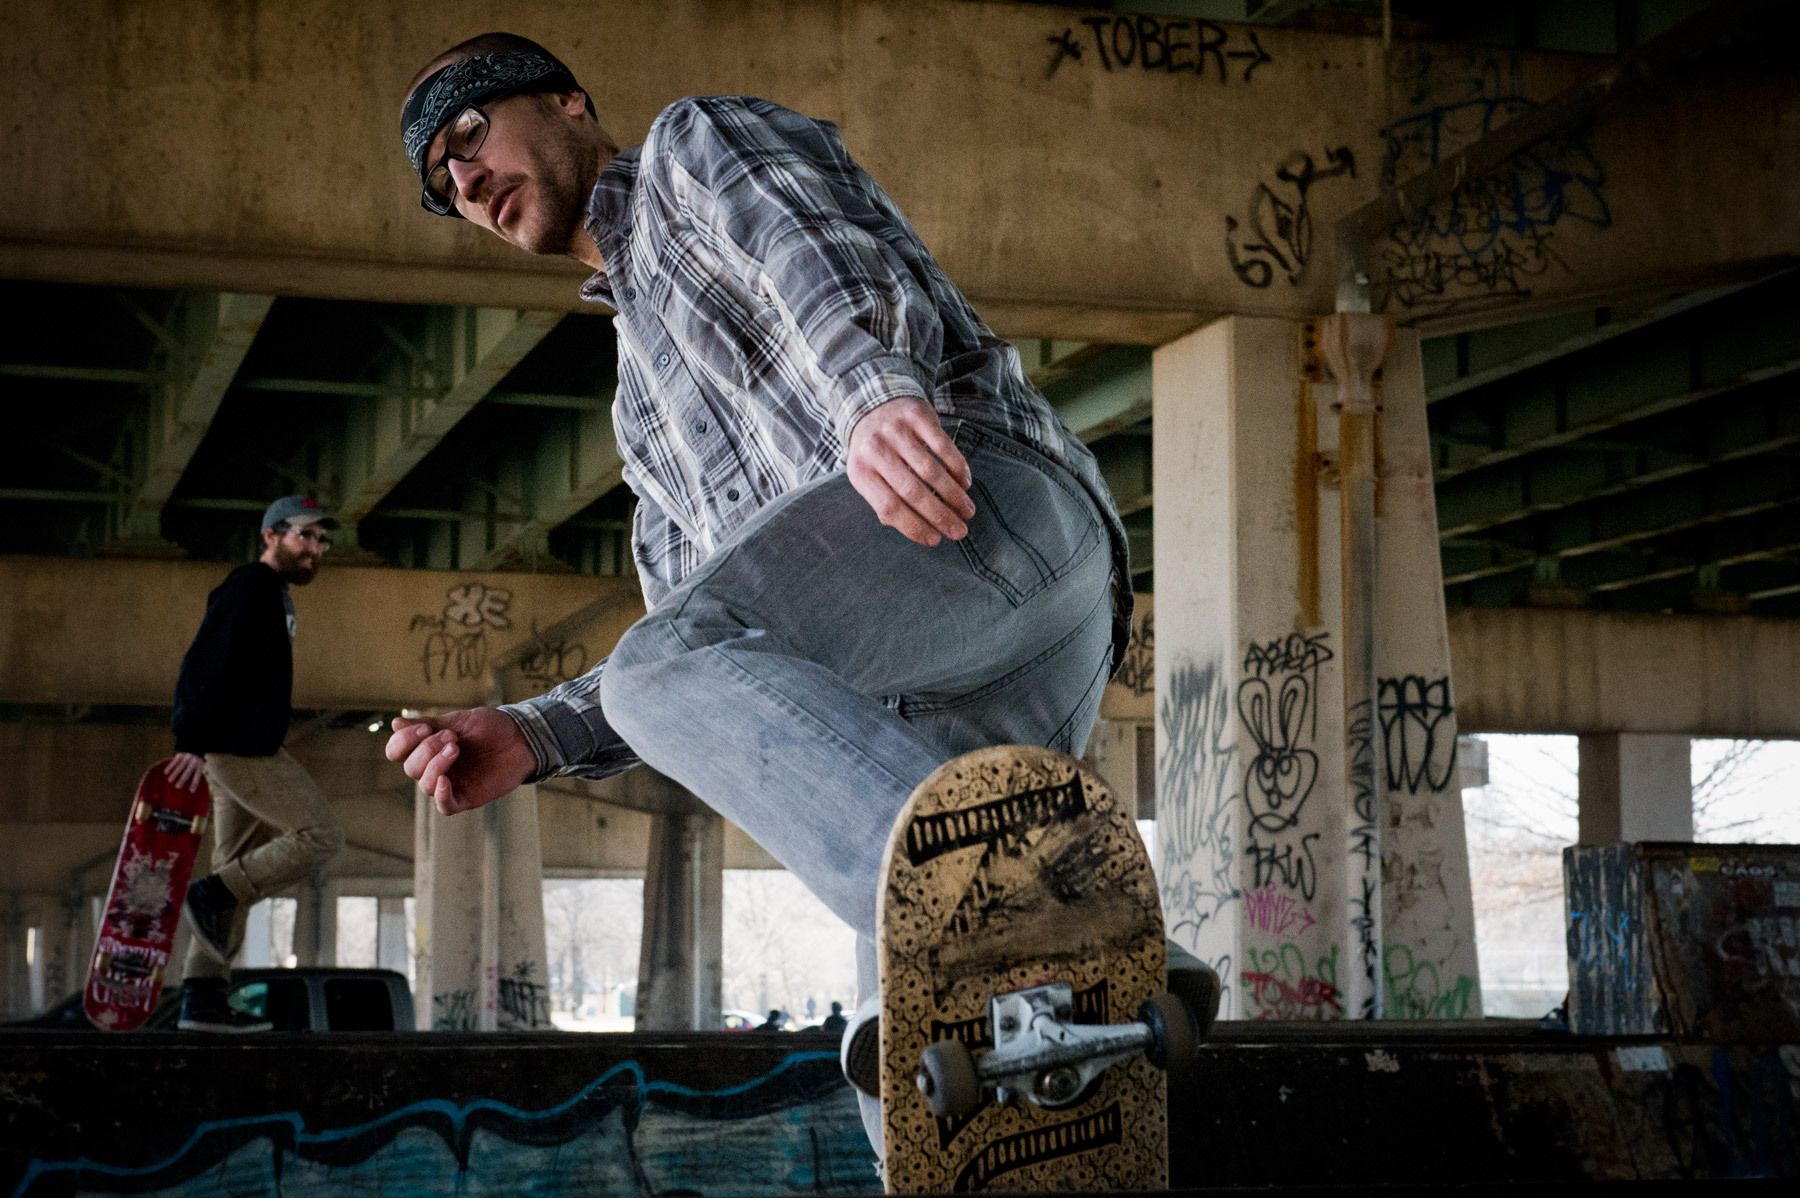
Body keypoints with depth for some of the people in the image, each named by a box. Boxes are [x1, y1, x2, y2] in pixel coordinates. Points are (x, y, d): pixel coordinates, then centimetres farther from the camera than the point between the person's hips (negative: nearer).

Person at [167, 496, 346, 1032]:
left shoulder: (274, 595, 22)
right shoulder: (248, 589, -10)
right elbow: (205, 665, -19)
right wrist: (193, 743, -26)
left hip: (246, 750, 10)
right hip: (239, 748, -10)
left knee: (238, 869, 8)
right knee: (321, 834, -11)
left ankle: (203, 998, 7)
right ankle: (211, 895, -8)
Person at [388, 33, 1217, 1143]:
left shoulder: (699, 143, 20)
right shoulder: (651, 403, 40)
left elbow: (829, 259, -5)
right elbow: (703, 657, 32)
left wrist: (873, 390, -29)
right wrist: (527, 739, 15)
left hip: (996, 501, -8)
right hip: (923, 690, 8)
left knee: (668, 668, -33)